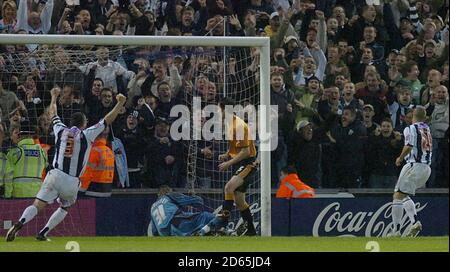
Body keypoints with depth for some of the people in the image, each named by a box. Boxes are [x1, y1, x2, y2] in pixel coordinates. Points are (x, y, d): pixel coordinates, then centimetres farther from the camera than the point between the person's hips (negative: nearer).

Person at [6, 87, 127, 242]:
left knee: (37, 205, -8)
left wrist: (54, 97, 45)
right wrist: (120, 104, 15)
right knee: (65, 207, 23)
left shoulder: (61, 130, 11)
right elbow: (107, 120, 8)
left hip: (55, 175, 1)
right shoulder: (87, 135, 3)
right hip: (72, 181, -1)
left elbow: (53, 113, 29)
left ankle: (20, 223, -36)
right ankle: (42, 233, 9)